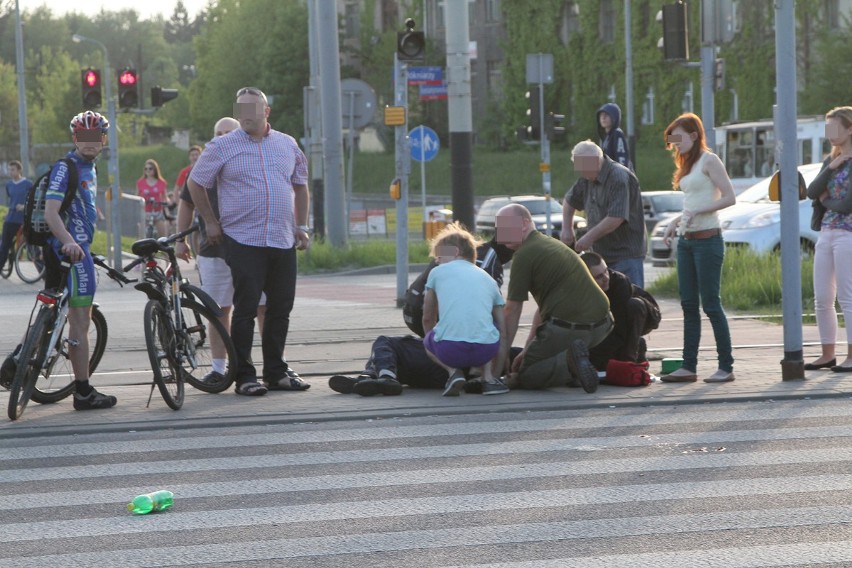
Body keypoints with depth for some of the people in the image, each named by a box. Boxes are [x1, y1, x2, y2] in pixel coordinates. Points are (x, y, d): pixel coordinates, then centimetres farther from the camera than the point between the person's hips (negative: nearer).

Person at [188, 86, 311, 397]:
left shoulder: (287, 145, 13)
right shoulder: (222, 147, 1)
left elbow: (300, 185, 22)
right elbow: (195, 184, 8)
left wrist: (302, 226, 15)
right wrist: (211, 222, 5)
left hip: (283, 242, 4)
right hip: (243, 241, -4)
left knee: (280, 308, 7)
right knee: (246, 308, -7)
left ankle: (276, 371, 17)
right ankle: (244, 376, -1)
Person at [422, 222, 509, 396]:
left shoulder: (437, 272, 17)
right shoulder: (487, 278, 23)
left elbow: (428, 318, 28)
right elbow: (503, 332, 21)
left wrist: (433, 341, 49)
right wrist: (496, 373, 27)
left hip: (450, 349, -2)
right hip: (486, 349, 2)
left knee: (428, 341, 34)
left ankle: (453, 372, 5)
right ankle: (489, 378, 14)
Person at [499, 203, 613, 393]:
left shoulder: (524, 255, -4)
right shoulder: (553, 244, 24)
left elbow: (512, 310, -1)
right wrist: (528, 349, 27)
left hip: (566, 326, -9)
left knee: (524, 376, 6)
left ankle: (569, 363, -18)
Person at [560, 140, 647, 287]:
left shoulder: (620, 178, -19)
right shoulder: (588, 178, 9)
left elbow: (616, 218, -26)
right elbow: (569, 201, 25)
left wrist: (590, 237, -21)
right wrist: (567, 229, 11)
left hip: (626, 254, -9)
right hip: (602, 253, 9)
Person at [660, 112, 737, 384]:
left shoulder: (709, 160, -8)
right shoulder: (687, 165, 17)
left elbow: (729, 197, -14)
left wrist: (696, 212, -21)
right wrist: (676, 222, 8)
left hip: (707, 239, -8)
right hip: (686, 240, 8)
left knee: (711, 303, -6)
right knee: (688, 304, 7)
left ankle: (726, 366, -1)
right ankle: (689, 366, 9)